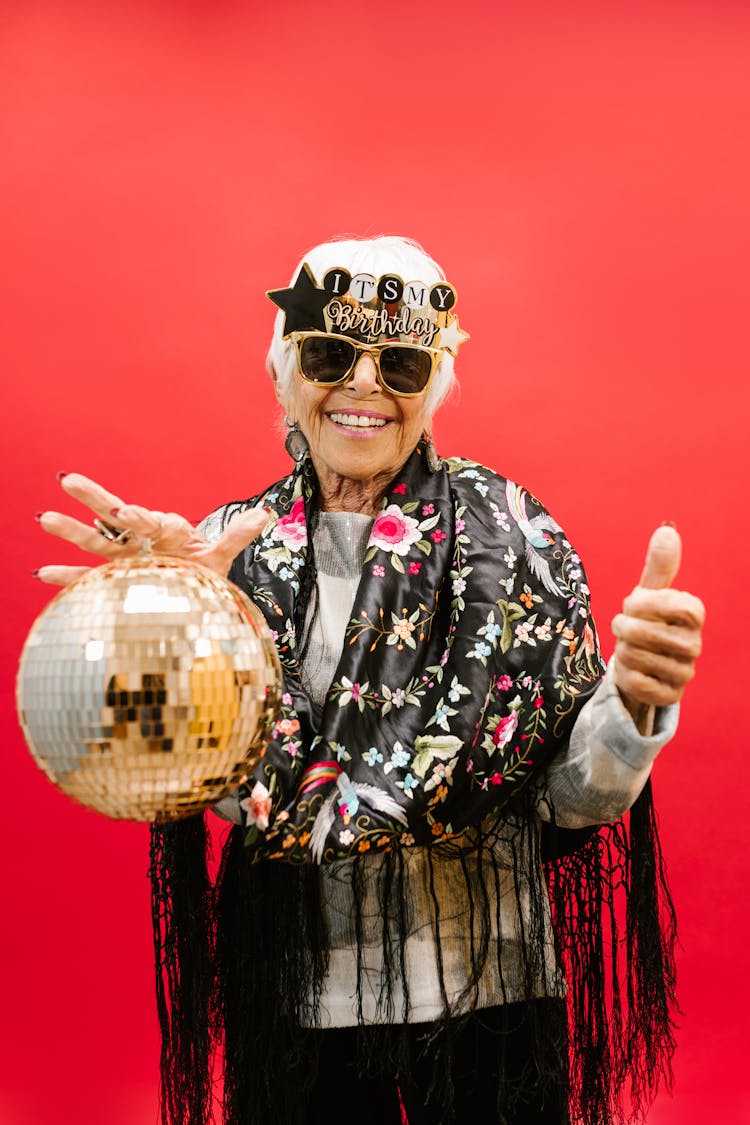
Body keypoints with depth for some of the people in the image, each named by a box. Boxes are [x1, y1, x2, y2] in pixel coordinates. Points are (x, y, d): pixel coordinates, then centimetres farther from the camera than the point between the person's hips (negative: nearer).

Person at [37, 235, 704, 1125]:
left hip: (479, 987, -1)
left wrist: (633, 696, -27)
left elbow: (575, 798, -8)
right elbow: (243, 792, -9)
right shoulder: (235, 545, -1)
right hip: (293, 993, 1)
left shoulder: (503, 527, -5)